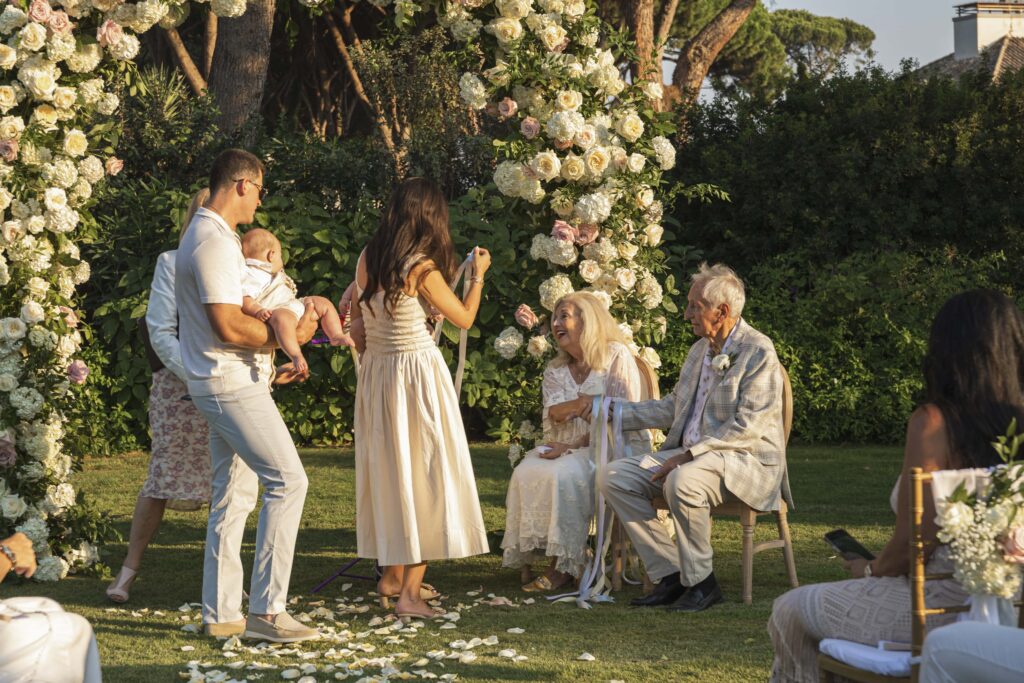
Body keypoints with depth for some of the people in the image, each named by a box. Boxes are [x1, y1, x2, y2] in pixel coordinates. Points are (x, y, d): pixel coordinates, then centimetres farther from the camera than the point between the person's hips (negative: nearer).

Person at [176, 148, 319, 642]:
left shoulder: (206, 235, 17)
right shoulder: (215, 242, -17)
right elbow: (229, 326, -24)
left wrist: (272, 359, 21)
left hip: (223, 383, 11)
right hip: (232, 382, -11)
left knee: (233, 495, 11)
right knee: (287, 479, -11)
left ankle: (220, 613, 14)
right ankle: (266, 610, -11)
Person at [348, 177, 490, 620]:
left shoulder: (368, 259, 1)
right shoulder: (421, 268, -17)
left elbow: (356, 320, 13)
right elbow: (464, 319, -6)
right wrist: (478, 275, 7)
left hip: (376, 370, 7)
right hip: (417, 372, -7)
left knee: (390, 472, 17)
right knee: (424, 473, -2)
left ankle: (393, 574, 29)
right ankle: (410, 591, -6)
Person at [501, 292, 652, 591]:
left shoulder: (616, 356, 0)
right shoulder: (555, 371, 19)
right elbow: (555, 415, 5)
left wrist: (575, 445, -14)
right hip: (566, 449, 6)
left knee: (562, 475, -33)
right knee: (526, 473, -25)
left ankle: (564, 565, -26)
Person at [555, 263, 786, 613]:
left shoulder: (758, 353, -11)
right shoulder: (700, 350, 17)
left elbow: (747, 427, -19)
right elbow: (671, 409, 23)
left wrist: (688, 455, -24)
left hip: (745, 457, -9)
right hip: (691, 454, 9)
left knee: (682, 482, -39)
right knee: (614, 476, -9)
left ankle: (699, 581, -18)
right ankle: (670, 575, -8)